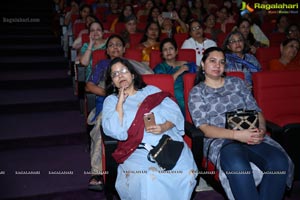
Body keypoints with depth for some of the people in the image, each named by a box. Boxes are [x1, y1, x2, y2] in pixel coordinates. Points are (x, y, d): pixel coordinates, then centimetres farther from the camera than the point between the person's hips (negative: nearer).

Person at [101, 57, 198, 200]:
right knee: (146, 177, -34)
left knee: (187, 171, -25)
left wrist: (164, 127, -10)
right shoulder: (111, 100, 14)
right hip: (139, 150, -2)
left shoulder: (152, 90, 20)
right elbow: (115, 132, -3)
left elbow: (175, 113, 9)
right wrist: (120, 101, -4)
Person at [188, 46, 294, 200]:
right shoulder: (197, 92, 8)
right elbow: (205, 128, -4)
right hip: (219, 140, -4)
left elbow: (256, 111, 17)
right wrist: (237, 135, -19)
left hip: (250, 135, 4)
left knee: (279, 161, -27)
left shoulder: (236, 82, 21)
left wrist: (261, 130, -7)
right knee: (238, 166, -39)